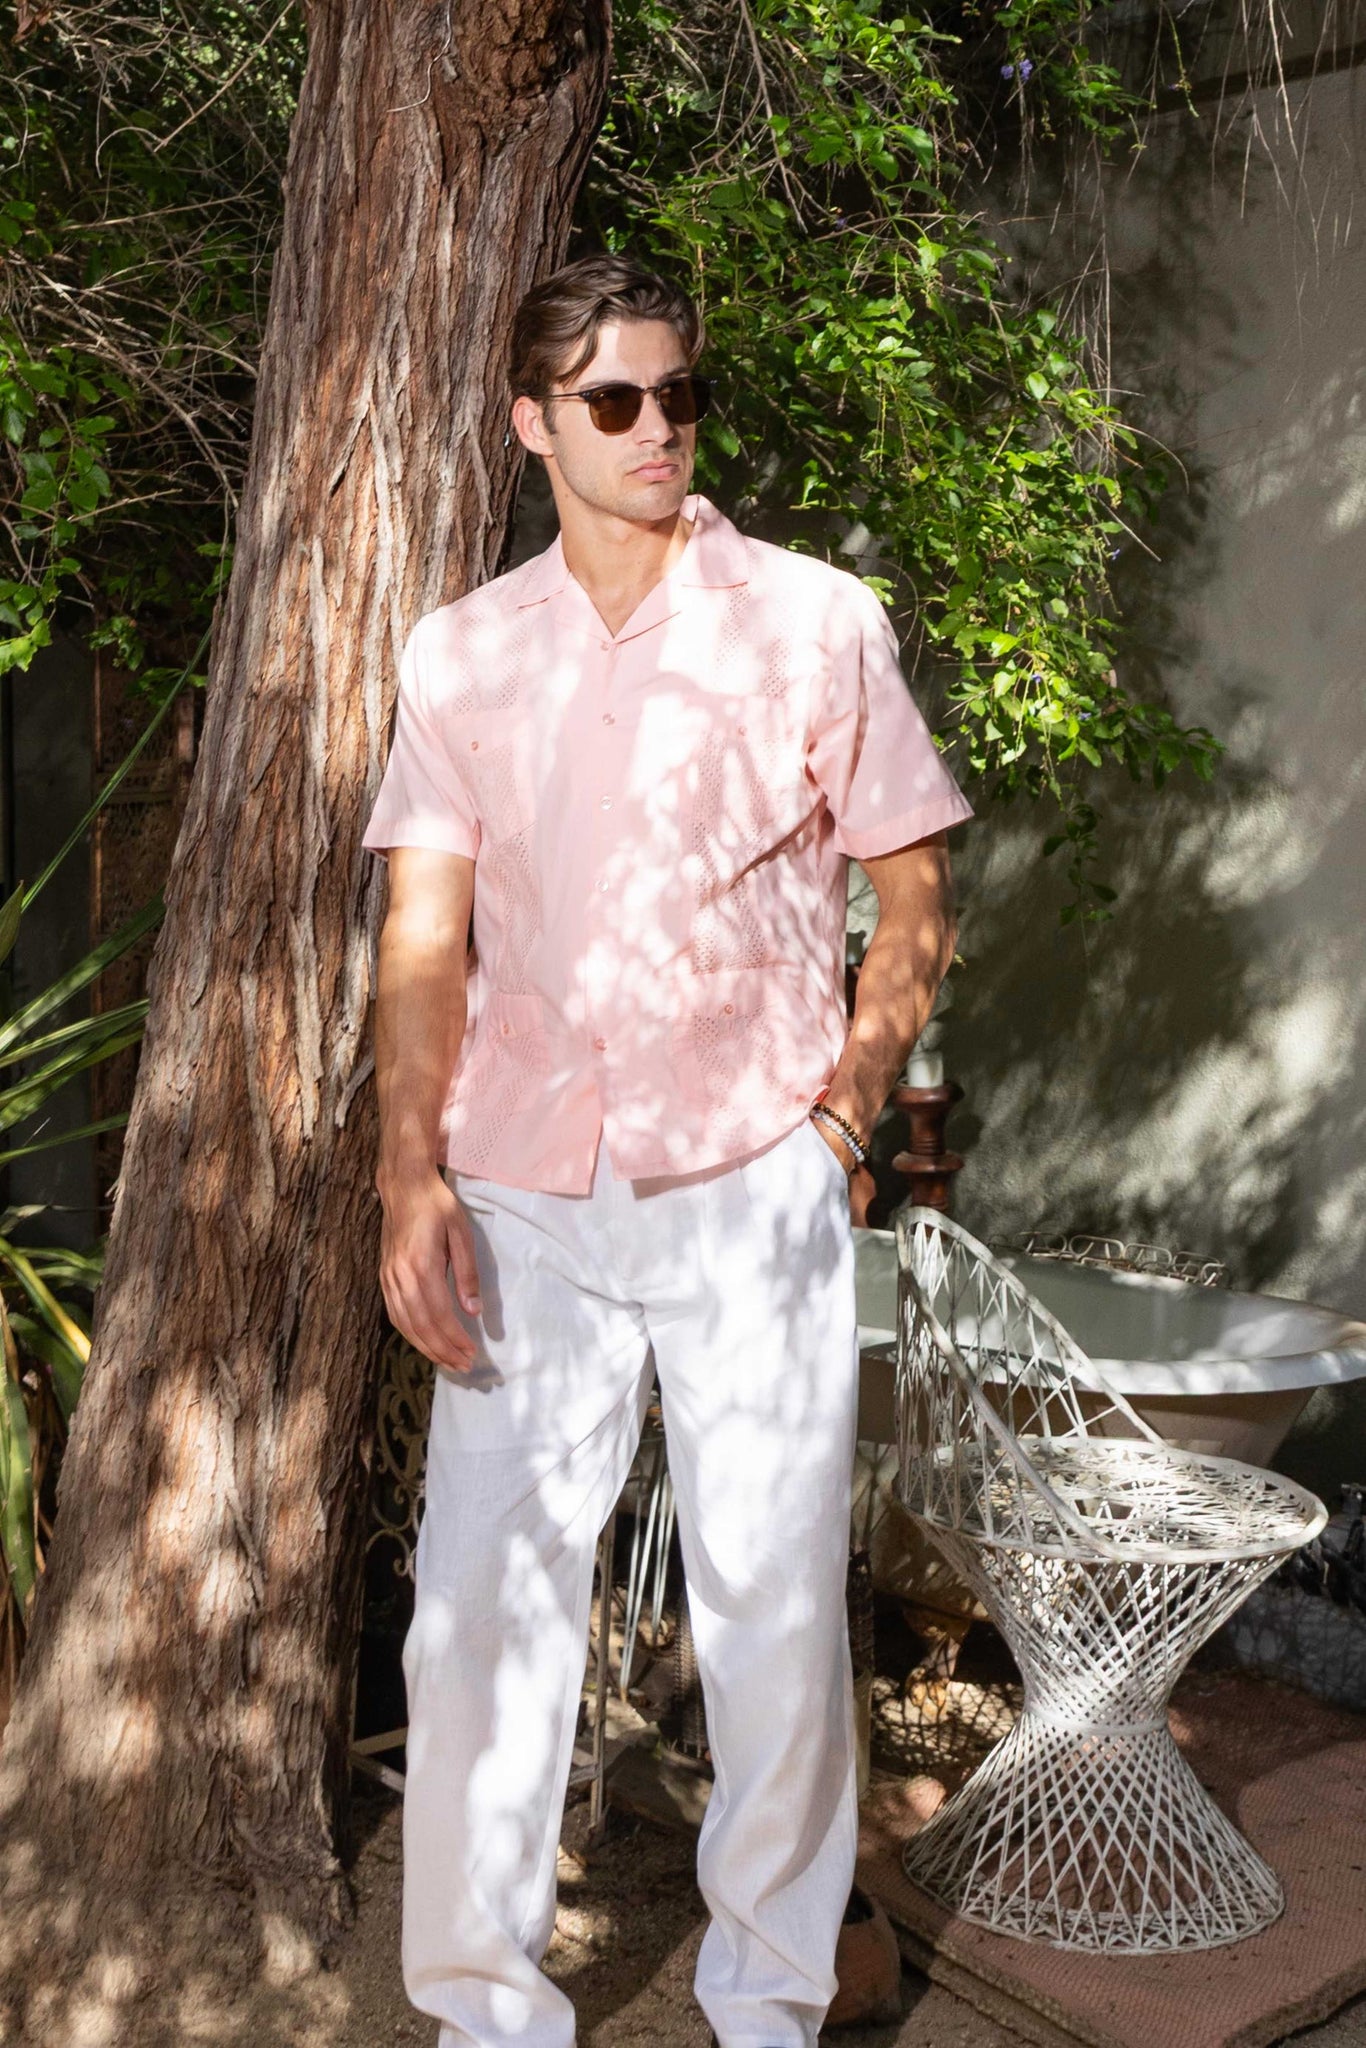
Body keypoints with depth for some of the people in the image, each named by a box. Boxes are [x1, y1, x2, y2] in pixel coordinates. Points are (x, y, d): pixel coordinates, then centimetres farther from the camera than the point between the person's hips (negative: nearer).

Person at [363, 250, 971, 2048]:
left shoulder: (816, 622, 3)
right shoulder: (459, 654, 9)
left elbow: (915, 905, 7)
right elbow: (427, 938, 4)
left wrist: (840, 1122, -2)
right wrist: (411, 1172, -8)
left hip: (750, 1195, -2)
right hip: (524, 1205, 2)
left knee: (777, 1609, 4)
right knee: (478, 1606, 3)